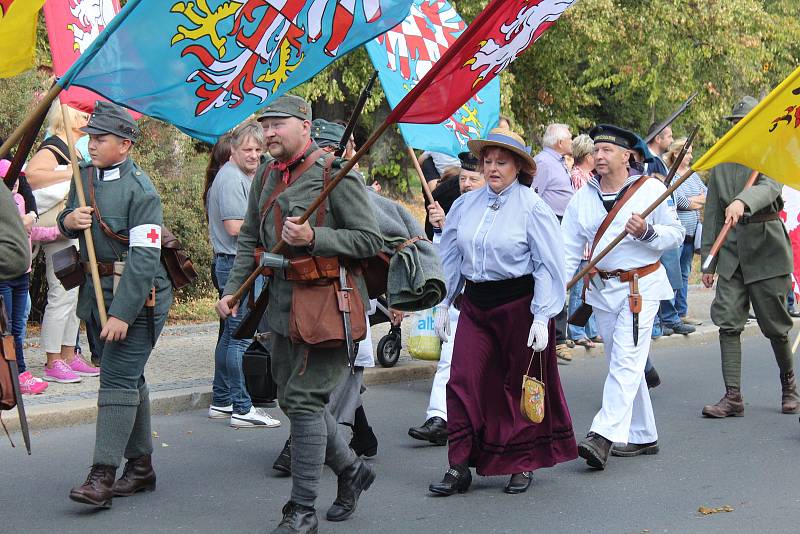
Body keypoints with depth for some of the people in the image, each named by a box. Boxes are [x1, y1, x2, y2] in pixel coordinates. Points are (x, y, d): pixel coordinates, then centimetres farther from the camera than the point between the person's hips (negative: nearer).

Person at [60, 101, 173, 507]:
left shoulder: (141, 190, -16)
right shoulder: (84, 177, 8)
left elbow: (144, 258, -21)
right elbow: (65, 225, 19)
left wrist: (122, 313, -25)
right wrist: (70, 220, -6)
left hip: (136, 295, -8)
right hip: (96, 291, 8)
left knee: (117, 380, -12)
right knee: (129, 379, 15)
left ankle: (103, 476, -13)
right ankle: (140, 466, 24)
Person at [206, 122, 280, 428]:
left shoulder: (246, 178, 20)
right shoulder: (231, 179, -13)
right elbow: (234, 226, -20)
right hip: (237, 264, -11)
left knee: (231, 334, 15)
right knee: (240, 336, -9)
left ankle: (221, 402, 22)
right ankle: (241, 408, -7)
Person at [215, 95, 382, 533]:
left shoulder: (336, 175, -11)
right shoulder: (266, 176, 12)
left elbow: (370, 240, -12)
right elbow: (248, 239, 18)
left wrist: (313, 239, -23)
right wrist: (233, 289, 6)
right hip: (283, 304, 8)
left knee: (304, 399, -10)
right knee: (292, 399, 13)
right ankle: (351, 470, 34)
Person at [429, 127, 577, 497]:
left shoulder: (532, 208, -7)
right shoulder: (465, 205, 7)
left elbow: (549, 266, -8)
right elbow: (449, 258, 15)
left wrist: (541, 317, -14)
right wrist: (443, 305, 12)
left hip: (519, 304, -4)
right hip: (476, 303, 4)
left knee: (522, 385, 6)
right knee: (463, 380, -5)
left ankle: (523, 465, 21)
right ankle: (459, 466, 0)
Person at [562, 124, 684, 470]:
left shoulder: (650, 189, -4)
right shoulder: (583, 198, 7)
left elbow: (676, 234, -1)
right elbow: (569, 249, 6)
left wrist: (647, 232, -20)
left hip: (641, 285, -6)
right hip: (601, 288, 6)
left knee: (626, 362, -15)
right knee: (621, 364, 11)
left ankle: (604, 436, -25)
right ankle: (643, 436, 22)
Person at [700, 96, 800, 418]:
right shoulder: (720, 164, 11)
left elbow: (769, 187, -26)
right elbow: (712, 213, 13)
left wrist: (742, 202, -47)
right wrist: (708, 261, 10)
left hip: (766, 246, -4)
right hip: (731, 249, 4)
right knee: (728, 321, -6)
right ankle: (733, 397, -5)